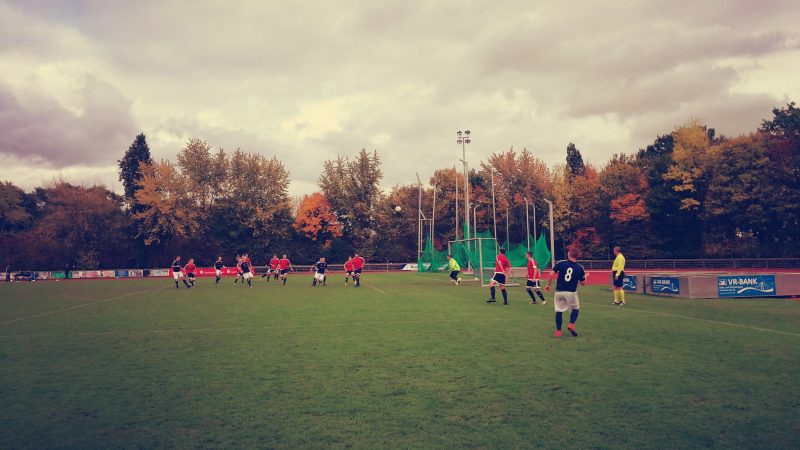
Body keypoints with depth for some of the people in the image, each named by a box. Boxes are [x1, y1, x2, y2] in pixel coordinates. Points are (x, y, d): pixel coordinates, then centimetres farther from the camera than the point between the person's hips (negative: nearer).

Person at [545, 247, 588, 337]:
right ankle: (571, 324, -1)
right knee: (575, 309, 20)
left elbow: (551, 274, -8)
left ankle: (558, 331, 9)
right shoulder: (580, 268, -2)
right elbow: (583, 283, 6)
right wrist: (586, 276, 27)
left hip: (559, 292, 0)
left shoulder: (560, 263, -5)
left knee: (559, 311, 12)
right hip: (571, 293, 0)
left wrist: (548, 285, 7)